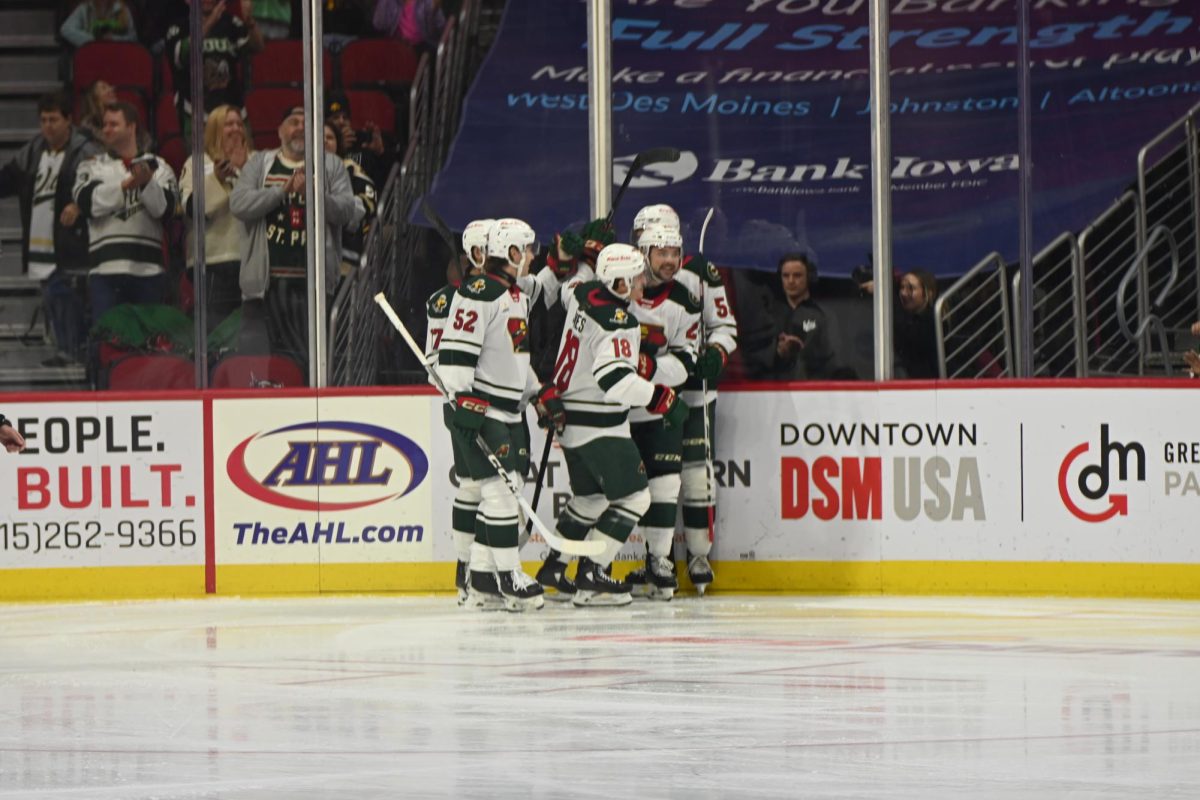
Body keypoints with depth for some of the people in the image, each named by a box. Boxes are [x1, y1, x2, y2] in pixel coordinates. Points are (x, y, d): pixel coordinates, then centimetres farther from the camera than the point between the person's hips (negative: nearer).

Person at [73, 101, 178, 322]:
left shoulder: (157, 167, 11)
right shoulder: (92, 167, 12)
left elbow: (165, 209, -3)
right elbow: (87, 202, -6)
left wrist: (148, 183, -18)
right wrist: (126, 185, -13)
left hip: (148, 269, 0)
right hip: (106, 269, 0)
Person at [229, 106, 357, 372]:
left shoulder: (331, 166, 12)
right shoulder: (259, 163, 14)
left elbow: (347, 210, 0)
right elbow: (238, 204, -1)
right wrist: (283, 190, -10)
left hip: (312, 280, 0)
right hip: (266, 281, 0)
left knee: (313, 358, -2)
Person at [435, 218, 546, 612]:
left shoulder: (518, 297, 18)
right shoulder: (478, 292, -14)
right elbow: (455, 350, -20)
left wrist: (542, 392, 26)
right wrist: (464, 400, -25)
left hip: (507, 411, 10)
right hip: (477, 408, -10)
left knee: (506, 491, 9)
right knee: (500, 489, -11)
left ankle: (482, 581, 14)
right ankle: (509, 578, -6)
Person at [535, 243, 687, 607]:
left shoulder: (584, 293, 2)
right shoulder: (618, 323, -24)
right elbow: (616, 380, -35)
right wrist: (664, 398, -28)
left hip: (570, 416, 10)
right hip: (599, 426, -10)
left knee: (590, 495, 23)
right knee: (633, 496, -5)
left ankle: (554, 565, 30)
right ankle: (590, 577, -9)